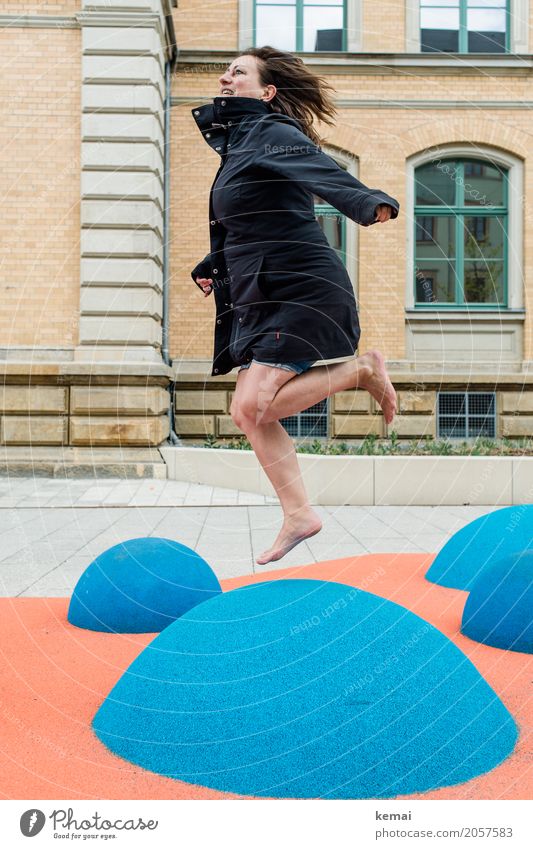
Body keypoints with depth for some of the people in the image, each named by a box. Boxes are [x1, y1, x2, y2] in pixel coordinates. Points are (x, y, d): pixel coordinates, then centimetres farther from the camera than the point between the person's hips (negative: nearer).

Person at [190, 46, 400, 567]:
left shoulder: (273, 133, -9)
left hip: (301, 290, -9)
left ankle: (361, 371, 0)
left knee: (253, 407, -17)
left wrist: (369, 202, -45)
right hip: (263, 299, 9)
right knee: (248, 414, 4)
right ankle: (299, 515, 13)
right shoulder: (236, 146, 18)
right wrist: (212, 267, 31)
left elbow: (322, 170, -28)